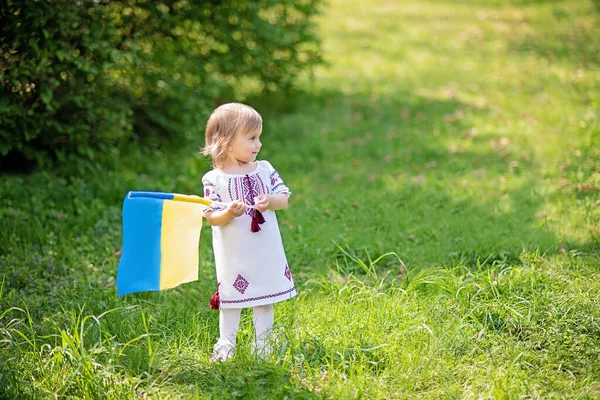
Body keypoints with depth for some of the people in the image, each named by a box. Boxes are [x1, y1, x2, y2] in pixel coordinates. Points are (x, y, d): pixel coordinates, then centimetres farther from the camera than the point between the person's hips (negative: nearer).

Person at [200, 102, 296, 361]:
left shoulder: (265, 169, 3)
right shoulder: (214, 179, -9)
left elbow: (284, 197, 2)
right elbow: (211, 217, -10)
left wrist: (271, 201, -19)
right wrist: (229, 212, -29)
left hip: (266, 251, 4)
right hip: (234, 254, -4)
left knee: (266, 294, 13)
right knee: (232, 297, 4)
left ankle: (262, 343, 27)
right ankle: (226, 344, 17)